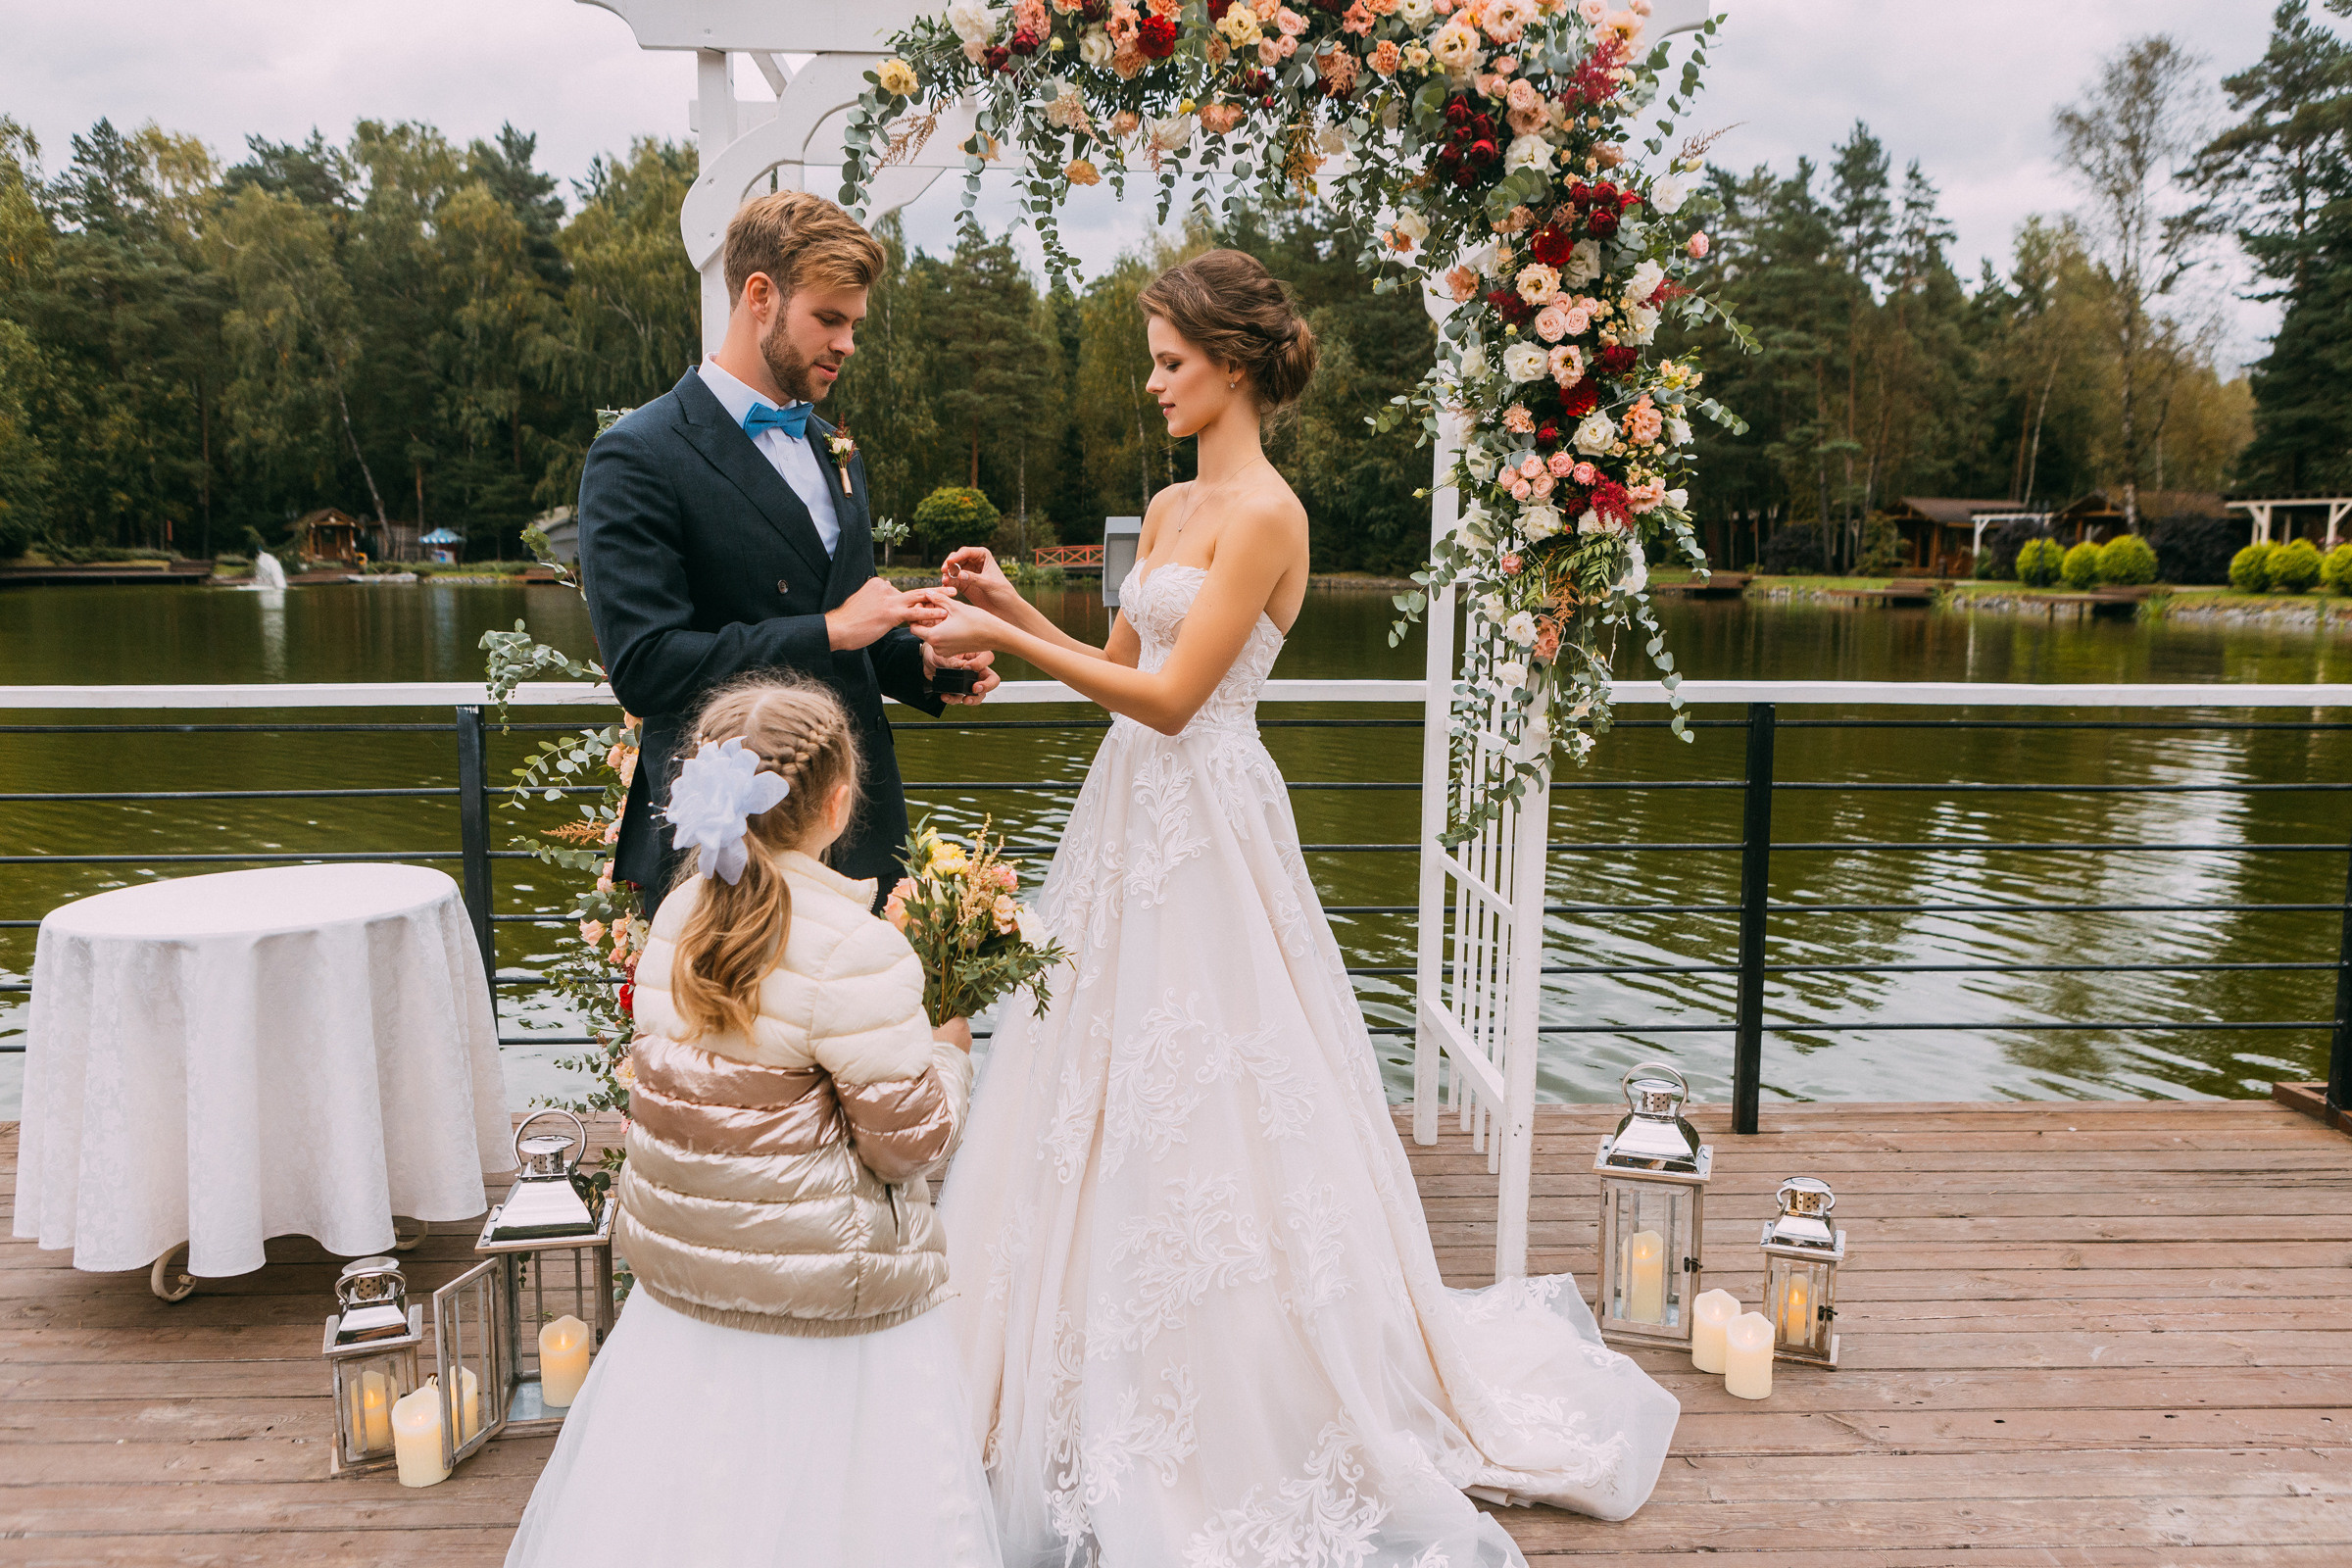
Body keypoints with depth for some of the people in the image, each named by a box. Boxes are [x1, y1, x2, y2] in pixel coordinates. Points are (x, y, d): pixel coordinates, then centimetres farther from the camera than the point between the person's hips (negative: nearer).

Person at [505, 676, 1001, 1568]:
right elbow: (912, 1138, -17)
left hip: (676, 1260, 7)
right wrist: (949, 1050, 2)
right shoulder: (853, 946, -23)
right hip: (821, 1289, -7)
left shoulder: (677, 914, 0)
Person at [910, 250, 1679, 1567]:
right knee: (1114, 1111, 15)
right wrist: (1013, 610, 4)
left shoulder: (1265, 514, -14)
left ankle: (1247, 1432, 20)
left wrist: (1005, 643, -18)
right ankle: (1130, 1410, 32)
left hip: (1205, 828, -9)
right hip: (1136, 819, 9)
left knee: (1205, 1120, 0)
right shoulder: (1171, 507, 13)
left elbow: (1168, 695, -18)